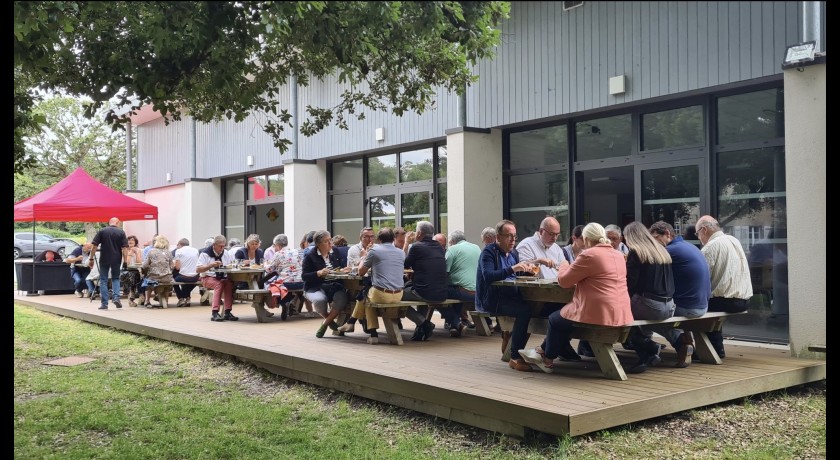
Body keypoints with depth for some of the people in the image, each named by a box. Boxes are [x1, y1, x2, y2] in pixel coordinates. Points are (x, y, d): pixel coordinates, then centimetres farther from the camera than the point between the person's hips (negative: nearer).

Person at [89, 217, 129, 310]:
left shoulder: (102, 231, 0)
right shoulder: (121, 232, 0)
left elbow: (94, 246, -4)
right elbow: (125, 248, -7)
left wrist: (91, 259, 1)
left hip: (104, 259, -1)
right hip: (116, 259, 1)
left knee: (103, 280, 8)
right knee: (116, 278, 18)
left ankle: (104, 303, 5)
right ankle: (116, 297, -2)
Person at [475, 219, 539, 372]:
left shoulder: (513, 252, 19)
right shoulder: (489, 252, -6)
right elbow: (488, 276, -22)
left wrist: (526, 268, -5)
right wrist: (513, 268, -30)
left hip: (509, 296, 8)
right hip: (491, 300, -8)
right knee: (525, 310, -30)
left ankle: (509, 337, 3)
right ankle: (515, 358, -23)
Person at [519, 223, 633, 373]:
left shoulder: (589, 255, -14)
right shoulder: (618, 255, 12)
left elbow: (564, 280, -7)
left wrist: (564, 265, 13)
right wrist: (572, 267, 27)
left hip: (599, 315, -8)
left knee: (555, 319, 16)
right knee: (563, 314, 26)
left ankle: (548, 359, 32)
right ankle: (545, 351, 37)